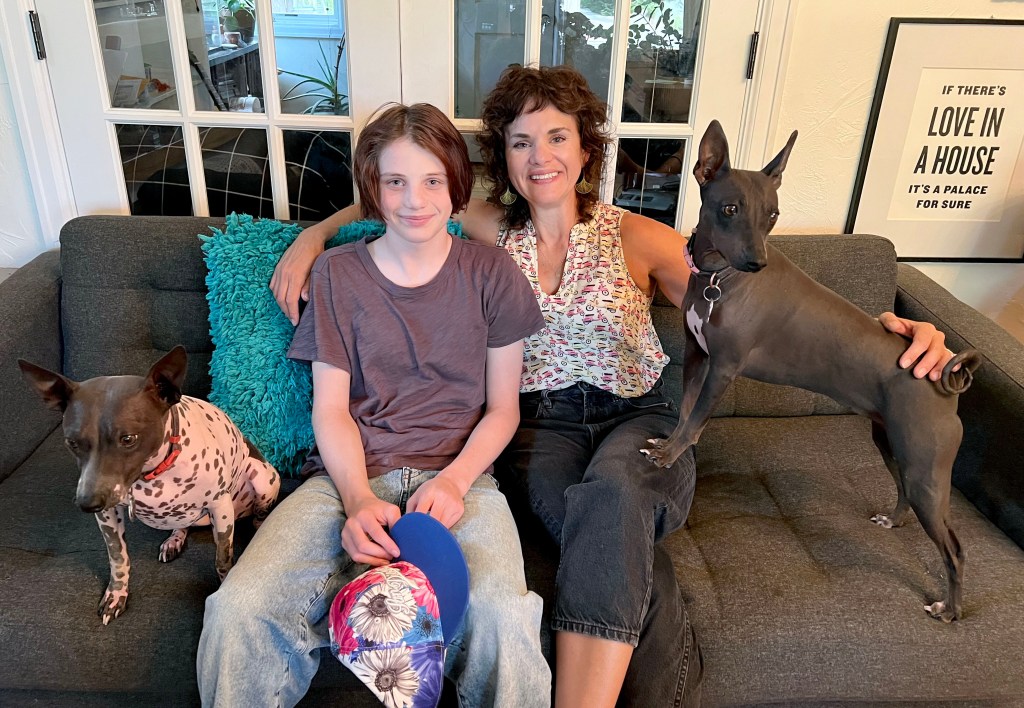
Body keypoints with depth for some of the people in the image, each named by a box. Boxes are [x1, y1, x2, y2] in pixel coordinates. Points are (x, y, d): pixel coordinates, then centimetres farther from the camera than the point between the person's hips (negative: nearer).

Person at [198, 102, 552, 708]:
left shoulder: (490, 273, 6)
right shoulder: (338, 273, 8)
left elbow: (503, 408, 7)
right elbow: (331, 409, 4)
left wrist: (454, 480, -12)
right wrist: (359, 501, -14)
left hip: (458, 473, 0)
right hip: (350, 474, 1)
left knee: (504, 617, -32)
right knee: (238, 611, -25)